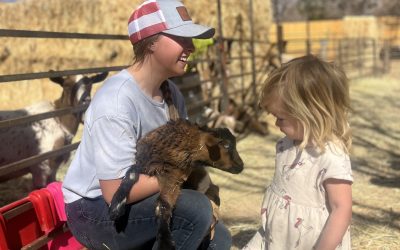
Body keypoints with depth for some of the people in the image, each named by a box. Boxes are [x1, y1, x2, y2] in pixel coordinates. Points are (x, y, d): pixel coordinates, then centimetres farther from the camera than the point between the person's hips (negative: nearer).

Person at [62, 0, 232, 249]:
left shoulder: (170, 91, -2)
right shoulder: (116, 102, -28)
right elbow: (116, 191, -29)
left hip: (133, 200, 8)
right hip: (94, 210, -8)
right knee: (195, 208, -26)